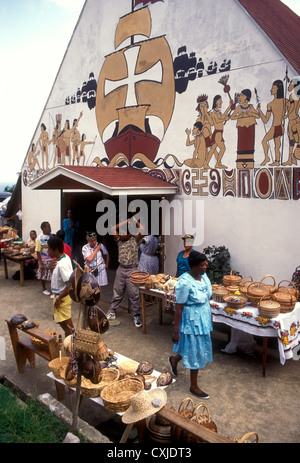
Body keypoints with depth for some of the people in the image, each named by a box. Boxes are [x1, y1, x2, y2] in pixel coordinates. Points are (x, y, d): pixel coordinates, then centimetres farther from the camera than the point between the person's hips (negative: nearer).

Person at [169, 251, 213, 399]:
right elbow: (179, 308, -21)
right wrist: (176, 331, -17)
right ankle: (194, 387, 27)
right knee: (195, 353, 6)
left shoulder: (203, 275, -3)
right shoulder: (185, 282, -27)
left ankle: (174, 359, 50)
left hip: (203, 318, 8)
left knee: (198, 347, 23)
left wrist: (208, 318, 20)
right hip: (192, 320, -8)